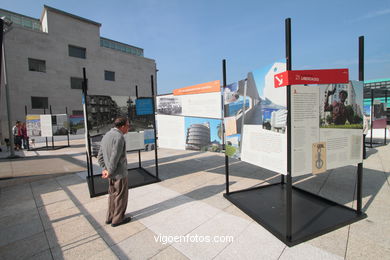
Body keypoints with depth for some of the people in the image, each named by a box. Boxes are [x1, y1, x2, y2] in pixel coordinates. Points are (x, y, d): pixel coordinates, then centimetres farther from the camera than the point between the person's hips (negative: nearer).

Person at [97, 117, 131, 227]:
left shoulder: (106, 136, 7)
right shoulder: (119, 137, -23)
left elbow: (100, 156, 9)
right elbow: (115, 158, -26)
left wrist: (105, 169, 2)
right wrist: (110, 173, -13)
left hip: (111, 173, 9)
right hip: (119, 173, -9)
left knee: (113, 194, 21)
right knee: (121, 196, 9)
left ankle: (110, 217, 35)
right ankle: (118, 219, 24)